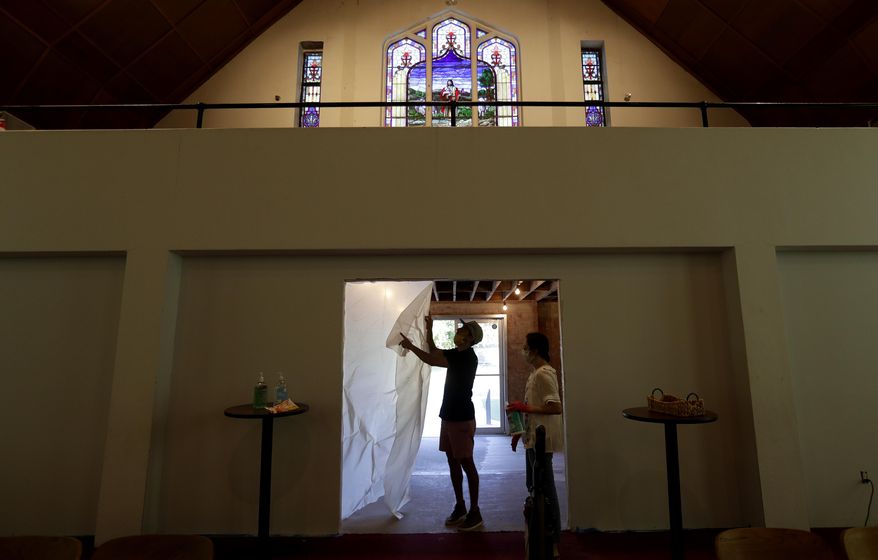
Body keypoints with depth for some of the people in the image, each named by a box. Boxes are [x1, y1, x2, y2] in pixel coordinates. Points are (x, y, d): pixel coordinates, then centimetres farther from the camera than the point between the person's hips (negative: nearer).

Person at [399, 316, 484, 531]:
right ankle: (460, 506, 25)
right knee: (453, 461, 13)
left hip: (462, 417, -9)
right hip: (449, 415, 9)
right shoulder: (457, 354, 10)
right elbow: (434, 352, 21)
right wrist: (429, 329, 12)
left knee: (466, 463, 0)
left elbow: (431, 360, -22)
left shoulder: (468, 356, -18)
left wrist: (410, 346, -13)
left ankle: (475, 511, 11)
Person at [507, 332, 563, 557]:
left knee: (545, 489, 1)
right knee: (534, 486, 20)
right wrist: (520, 432, 18)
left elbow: (555, 408, -26)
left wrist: (525, 408, -21)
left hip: (542, 440, -10)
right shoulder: (535, 373, 11)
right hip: (533, 438, 10)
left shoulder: (544, 374, -19)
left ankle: (553, 541, 14)